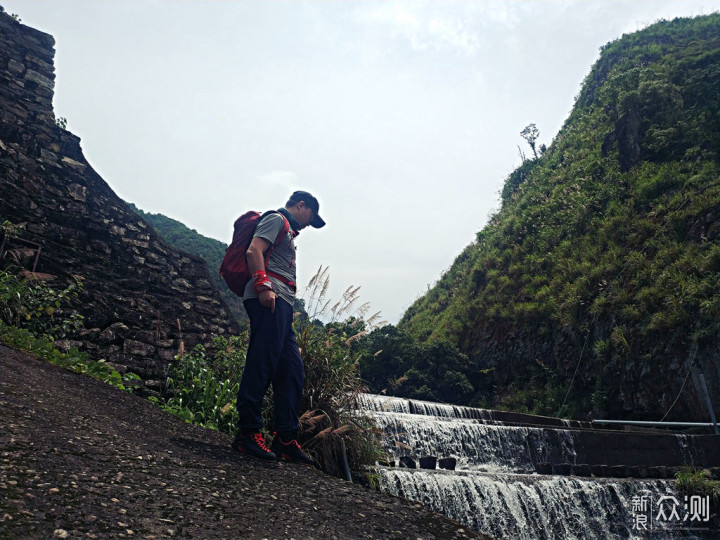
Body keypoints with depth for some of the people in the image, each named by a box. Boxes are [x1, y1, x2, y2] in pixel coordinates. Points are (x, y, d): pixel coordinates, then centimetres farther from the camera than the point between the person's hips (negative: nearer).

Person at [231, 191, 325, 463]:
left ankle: (286, 440, 8)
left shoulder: (288, 231, 33)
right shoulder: (276, 219, 4)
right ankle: (248, 433, -9)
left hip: (281, 306, 10)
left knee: (293, 371, 6)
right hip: (269, 300, -10)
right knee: (261, 366, -13)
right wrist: (264, 286, -23)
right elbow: (254, 251, -12)